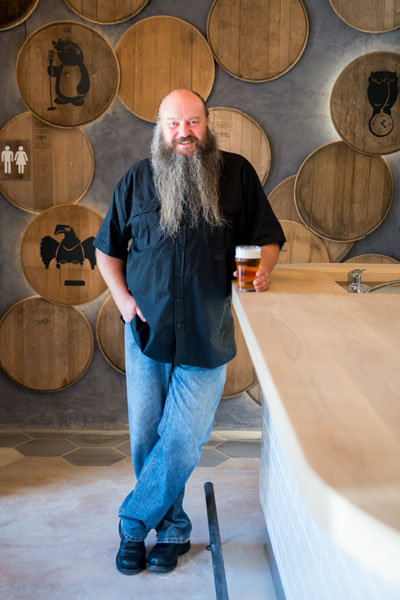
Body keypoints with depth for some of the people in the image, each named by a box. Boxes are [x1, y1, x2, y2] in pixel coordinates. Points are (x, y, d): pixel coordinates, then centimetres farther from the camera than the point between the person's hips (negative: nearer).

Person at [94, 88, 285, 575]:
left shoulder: (236, 173, 1)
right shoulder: (137, 179, 4)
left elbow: (268, 238, 7)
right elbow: (107, 248, 14)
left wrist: (264, 268, -15)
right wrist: (123, 298, 0)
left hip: (206, 339, -1)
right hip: (147, 332, 2)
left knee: (181, 444, -3)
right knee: (146, 439, 8)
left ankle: (133, 522, 20)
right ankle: (172, 529, 29)